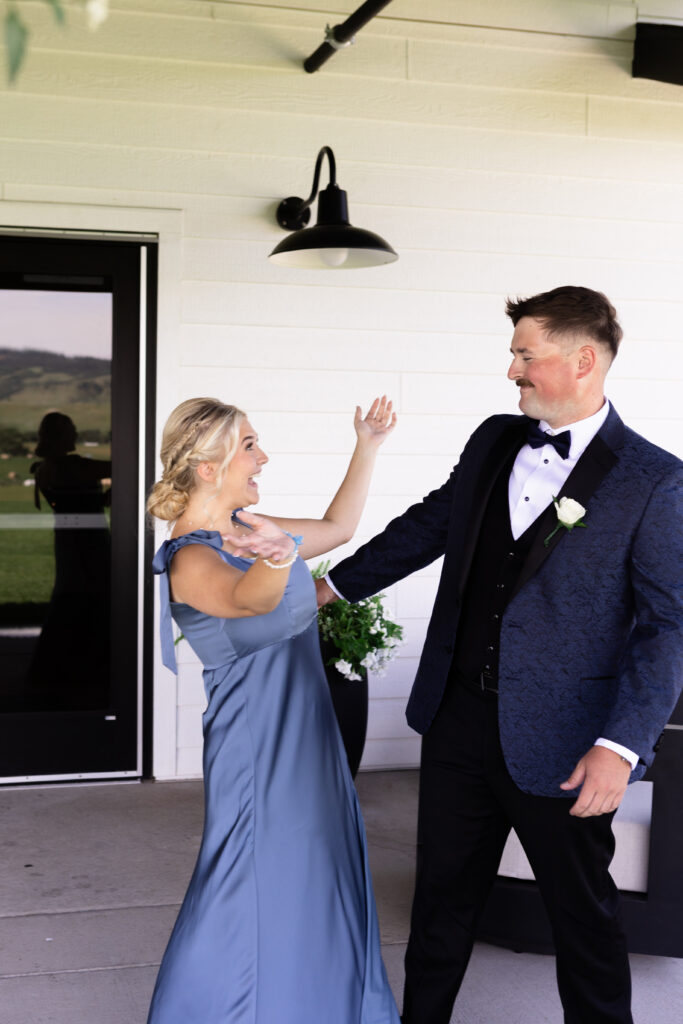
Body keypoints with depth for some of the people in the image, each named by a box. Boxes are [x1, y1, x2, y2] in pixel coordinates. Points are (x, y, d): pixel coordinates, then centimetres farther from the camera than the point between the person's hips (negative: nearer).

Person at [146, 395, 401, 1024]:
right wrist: (275, 559, -66)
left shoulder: (251, 532, 5)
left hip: (306, 740, 9)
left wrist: (368, 447, 15)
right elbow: (248, 598, -45)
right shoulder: (191, 559, -22)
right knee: (257, 906, -1)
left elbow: (338, 527, 20)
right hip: (257, 753, -9)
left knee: (314, 891, 19)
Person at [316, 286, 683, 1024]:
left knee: (582, 913, 12)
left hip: (559, 744, -5)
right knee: (442, 894, 19)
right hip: (459, 716, 6)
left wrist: (621, 747, -22)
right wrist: (333, 585, 24)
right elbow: (428, 525, 20)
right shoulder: (493, 442, 5)